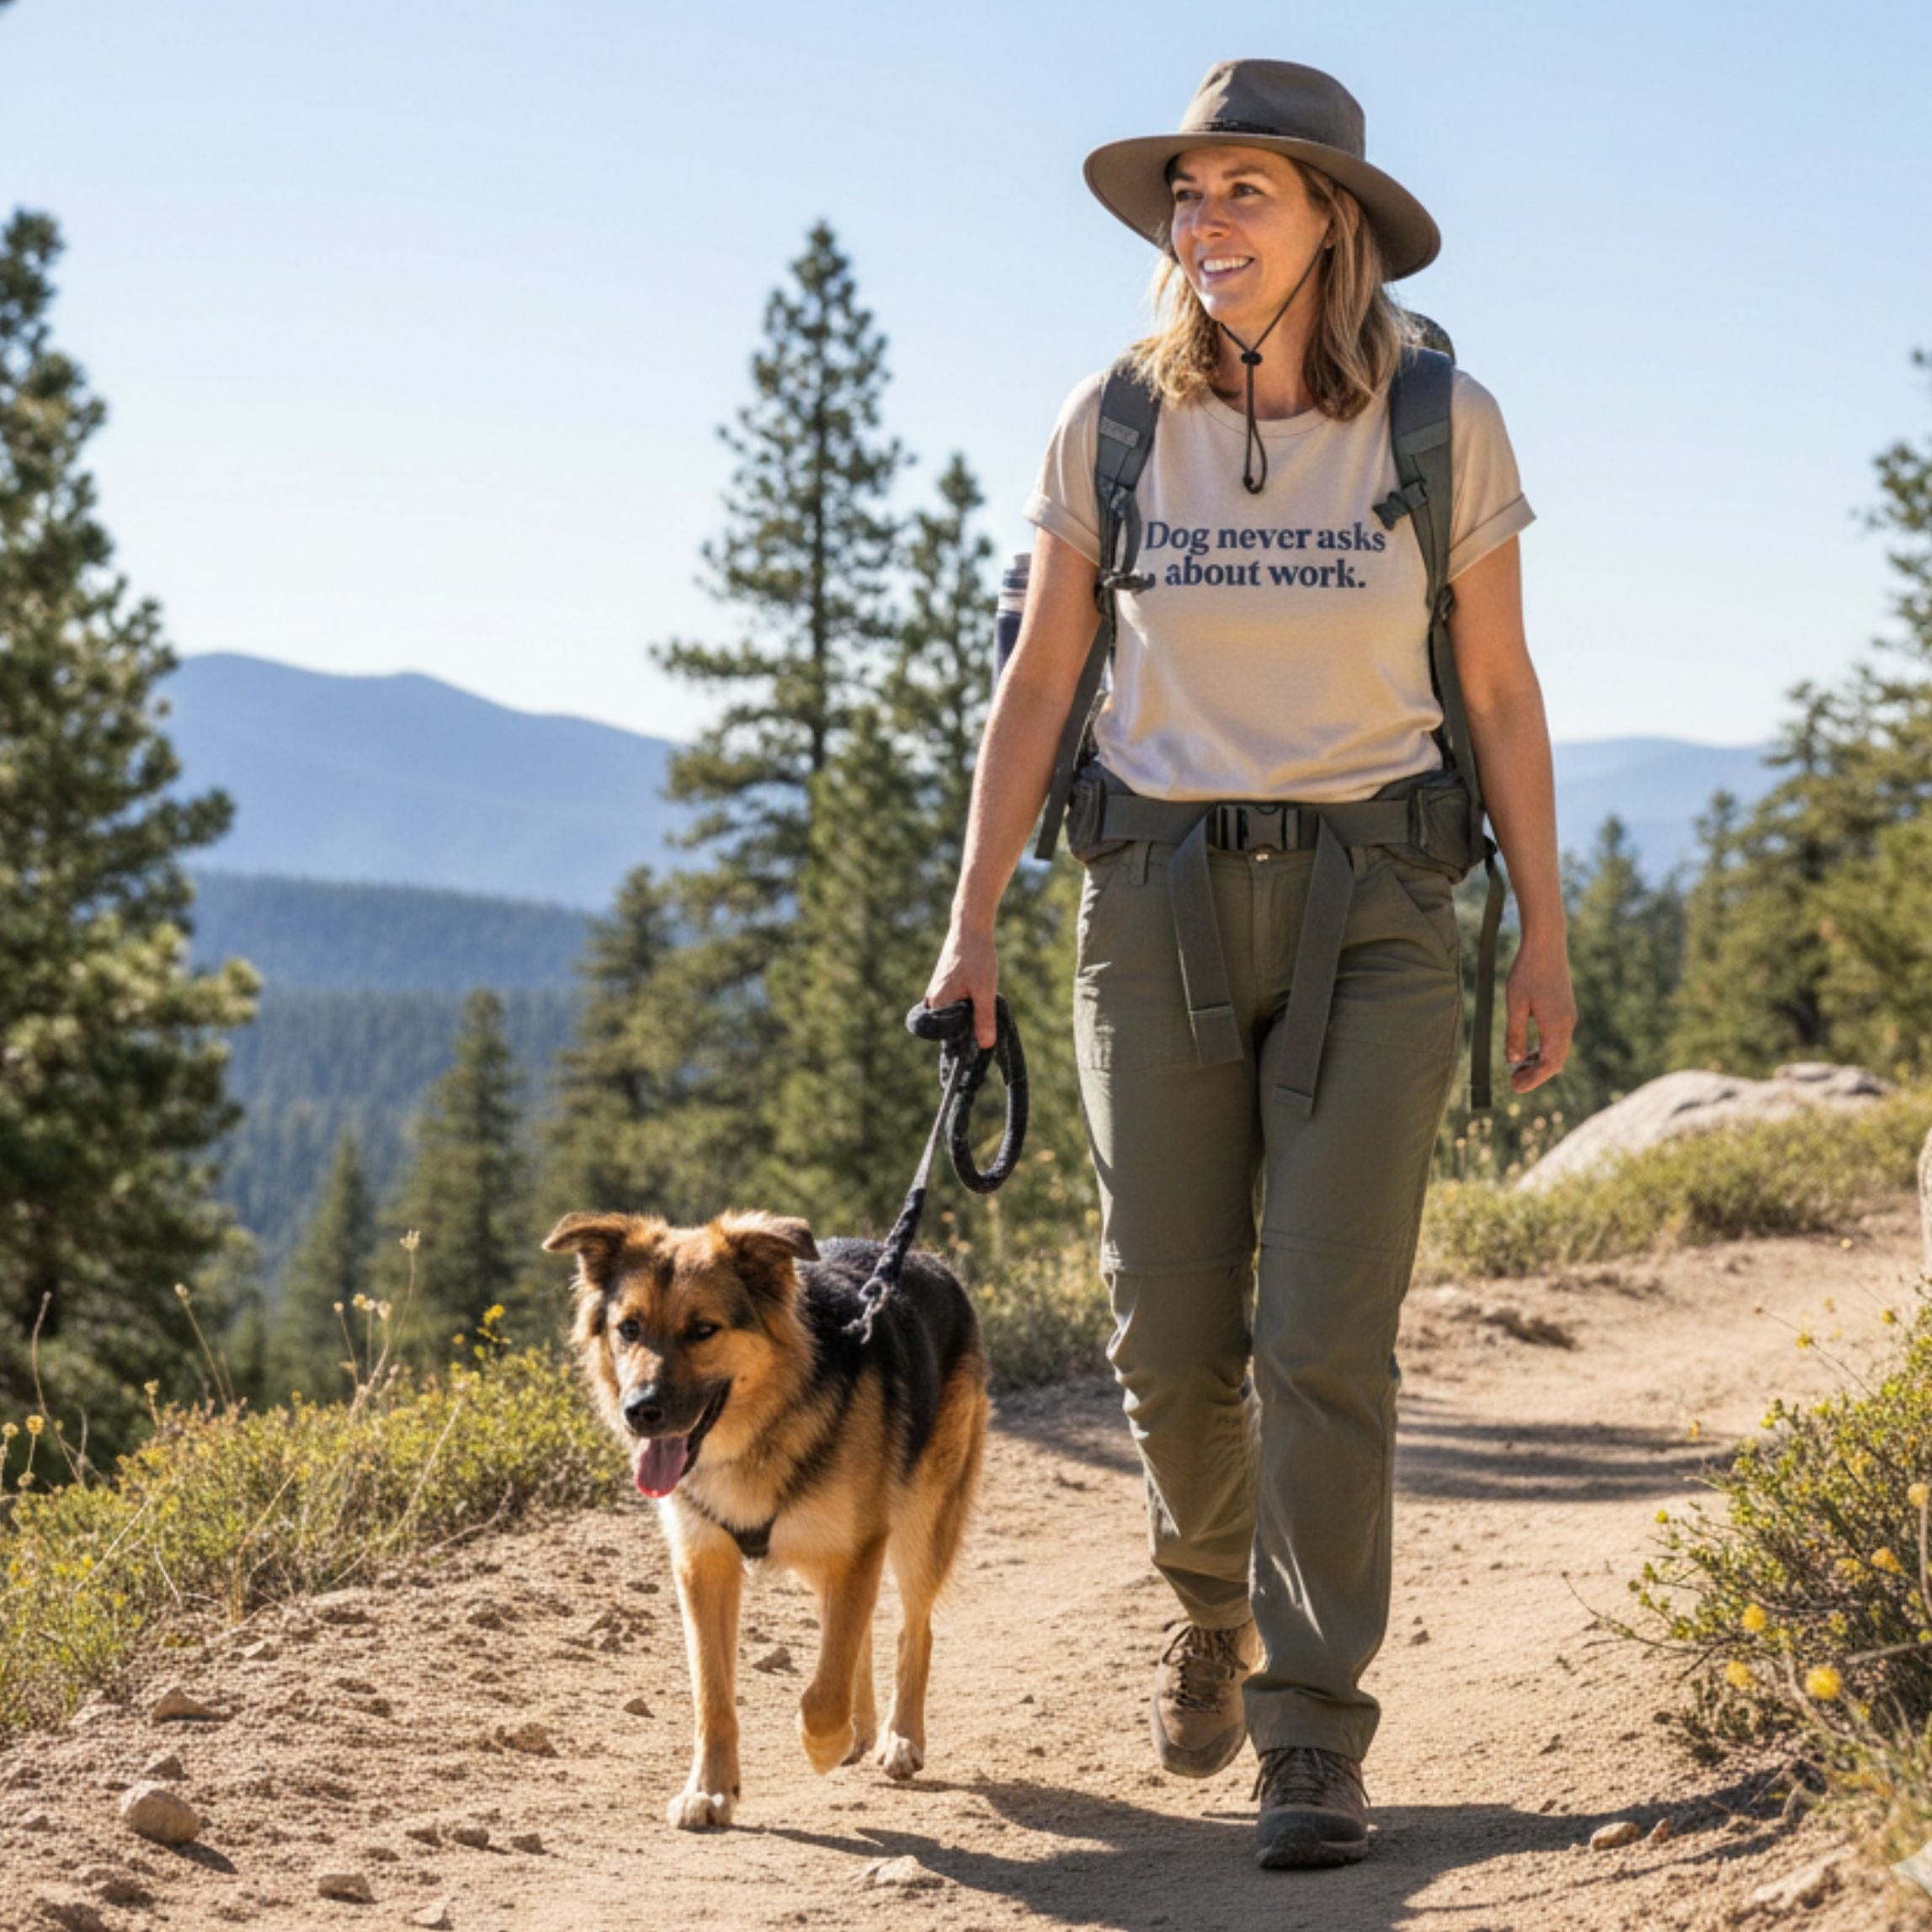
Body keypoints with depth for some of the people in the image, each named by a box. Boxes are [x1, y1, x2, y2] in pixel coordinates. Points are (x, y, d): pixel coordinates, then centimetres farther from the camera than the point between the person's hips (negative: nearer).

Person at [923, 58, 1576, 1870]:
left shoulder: (1445, 424, -2)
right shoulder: (1109, 428, 1)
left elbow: (1499, 692, 4)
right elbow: (1036, 687, 6)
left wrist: (1545, 938, 5)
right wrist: (970, 929, 3)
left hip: (1374, 907, -1)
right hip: (1163, 903, 2)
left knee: (1325, 1333, -11)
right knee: (1172, 1339, 3)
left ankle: (1311, 1746, -1)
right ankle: (1215, 1592, 36)